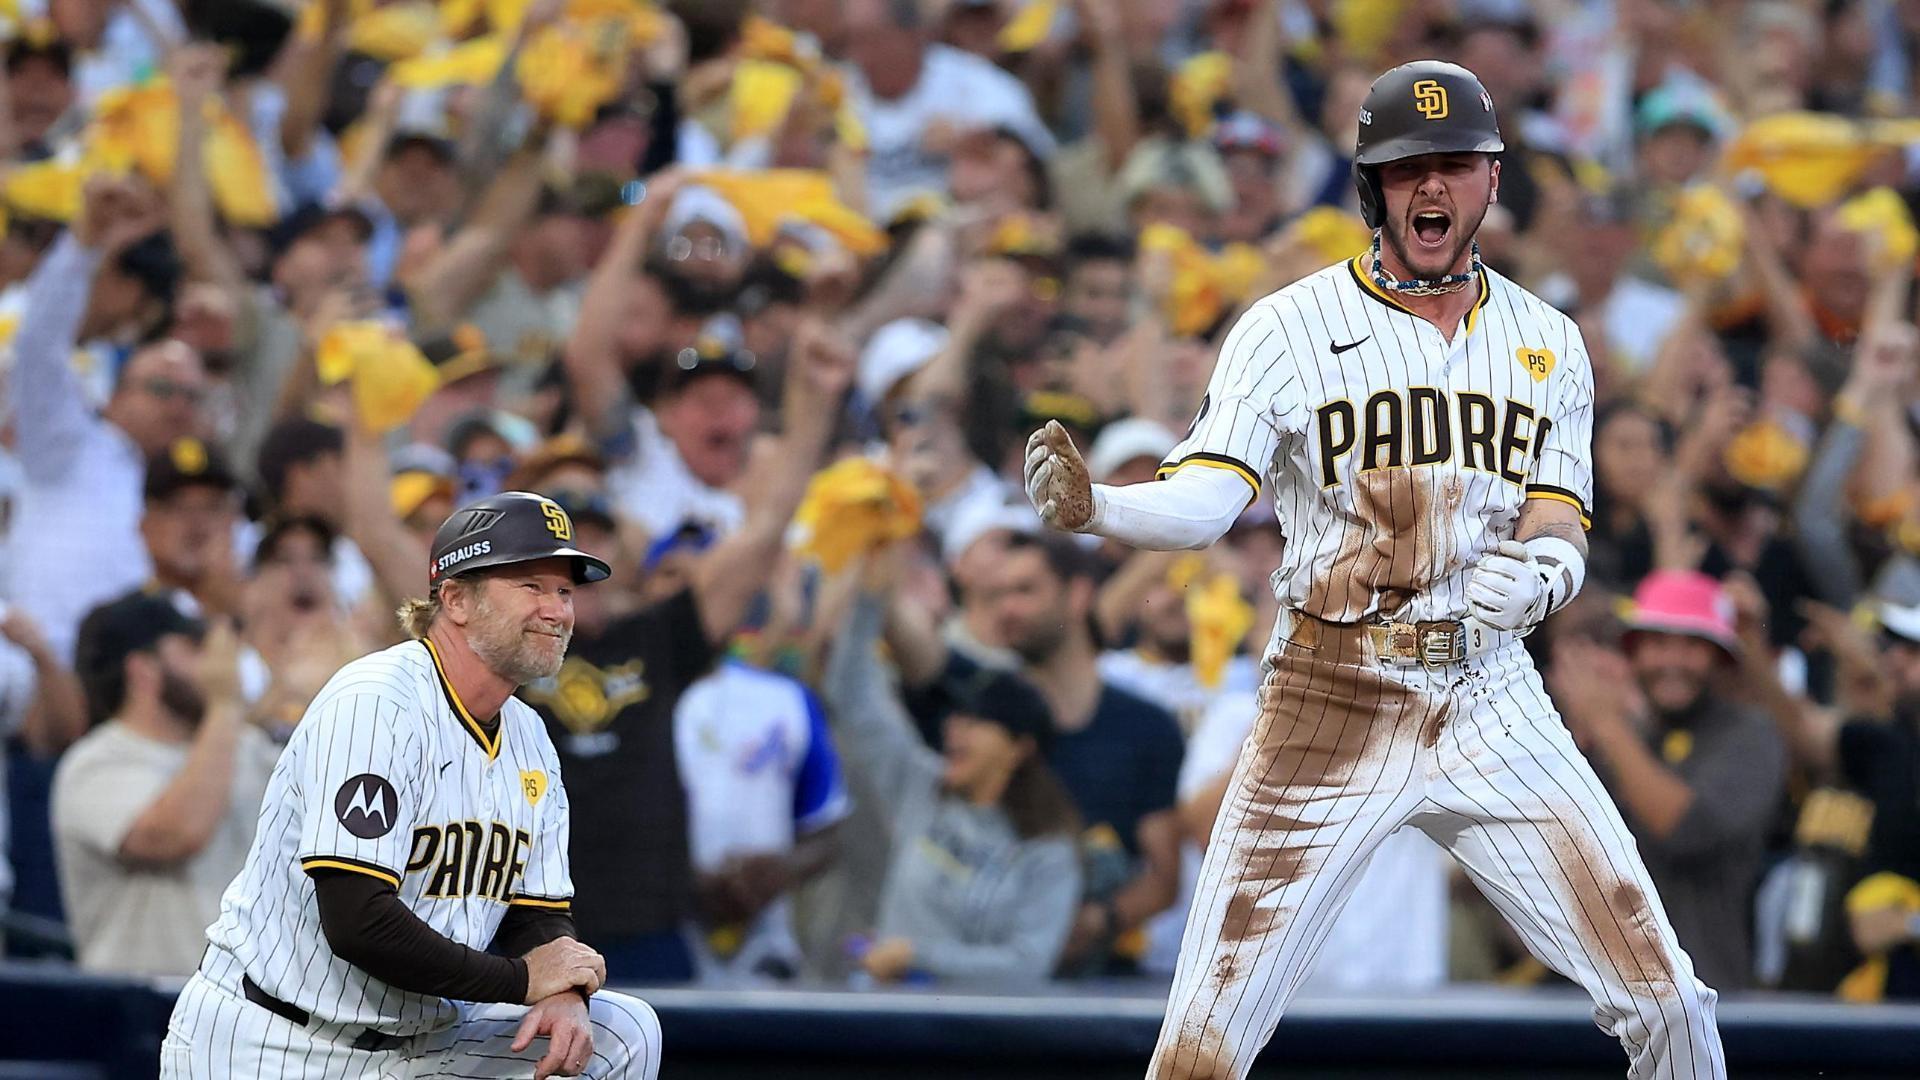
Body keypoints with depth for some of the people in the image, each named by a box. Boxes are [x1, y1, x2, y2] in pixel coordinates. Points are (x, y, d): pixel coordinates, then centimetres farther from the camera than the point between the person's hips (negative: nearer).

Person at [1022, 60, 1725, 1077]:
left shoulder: (1546, 343, 9)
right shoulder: (1287, 328, -3)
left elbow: (1562, 533, 3)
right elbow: (1206, 497, -15)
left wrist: (1540, 576, -22)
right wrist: (1091, 507, -37)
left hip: (1490, 699, 3)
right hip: (1328, 700, -3)